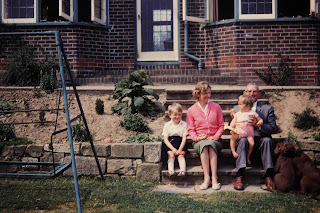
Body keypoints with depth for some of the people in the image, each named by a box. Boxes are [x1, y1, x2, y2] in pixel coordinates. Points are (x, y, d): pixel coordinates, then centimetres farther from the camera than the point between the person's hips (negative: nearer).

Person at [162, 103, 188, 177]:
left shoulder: (184, 124, 5)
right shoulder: (167, 125, 5)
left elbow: (184, 138, -1)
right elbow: (165, 139, 0)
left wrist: (180, 149, -13)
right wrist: (173, 149, -13)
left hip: (181, 144, 0)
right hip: (170, 145, 0)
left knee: (181, 155, -22)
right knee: (171, 155, -22)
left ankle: (182, 170, -36)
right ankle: (171, 170, -36)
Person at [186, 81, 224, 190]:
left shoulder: (216, 107, 11)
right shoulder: (191, 110, 9)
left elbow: (221, 125, 11)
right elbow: (190, 129, 8)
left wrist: (216, 136, -7)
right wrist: (197, 137, -12)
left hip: (214, 140, 0)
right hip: (199, 141, 0)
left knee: (210, 144, -35)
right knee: (204, 145, -36)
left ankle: (214, 178, -41)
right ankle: (207, 178, -41)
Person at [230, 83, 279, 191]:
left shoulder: (267, 108, 15)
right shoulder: (237, 109, 19)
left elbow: (274, 128, 3)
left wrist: (258, 125, -13)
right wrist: (233, 117, -5)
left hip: (261, 140, 0)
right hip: (244, 139, 0)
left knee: (267, 140, -31)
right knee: (243, 140, -32)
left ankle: (268, 176, -28)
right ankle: (239, 177, -36)